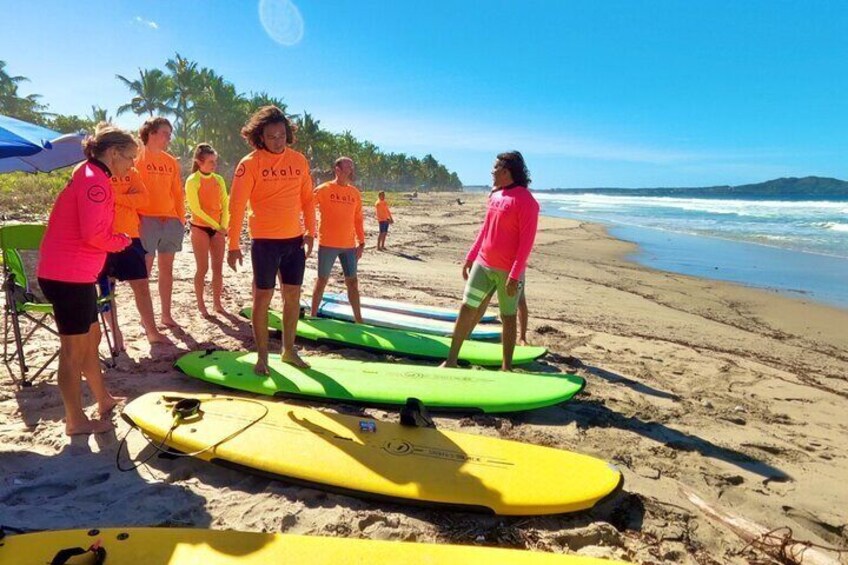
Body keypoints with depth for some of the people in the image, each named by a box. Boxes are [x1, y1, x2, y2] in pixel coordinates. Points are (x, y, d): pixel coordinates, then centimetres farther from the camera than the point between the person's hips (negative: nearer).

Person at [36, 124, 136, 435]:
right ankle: (76, 420, 15)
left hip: (76, 274, 10)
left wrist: (116, 240, 4)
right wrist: (123, 241, -8)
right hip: (68, 277, -10)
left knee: (90, 339, 19)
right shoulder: (94, 180, -16)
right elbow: (93, 234, -25)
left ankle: (104, 400, 33)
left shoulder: (89, 176, 16)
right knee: (74, 348, 1)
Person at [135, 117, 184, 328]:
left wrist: (181, 218, 10)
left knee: (167, 269, 9)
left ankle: (166, 314, 18)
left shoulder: (171, 162, 15)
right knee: (145, 270, -2)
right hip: (146, 220, -5)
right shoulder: (137, 159, -2)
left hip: (170, 221, 6)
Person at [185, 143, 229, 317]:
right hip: (200, 228, -4)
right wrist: (215, 225, -13)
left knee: (218, 267, 6)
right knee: (203, 268, -1)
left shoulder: (219, 180, 7)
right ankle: (201, 305, 10)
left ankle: (217, 303, 16)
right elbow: (196, 208, -12)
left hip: (218, 229, 5)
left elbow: (225, 204, 5)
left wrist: (224, 226, -7)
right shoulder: (192, 181, -8)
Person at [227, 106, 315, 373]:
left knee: (293, 296, 10)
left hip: (295, 240, 4)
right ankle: (262, 356, 14)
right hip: (265, 241, -4)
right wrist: (233, 245, -13)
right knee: (263, 297, 2)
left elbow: (307, 199, 11)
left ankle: (288, 350, 25)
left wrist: (310, 232, 4)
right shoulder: (250, 164, -8)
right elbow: (236, 206, -10)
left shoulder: (299, 160, 5)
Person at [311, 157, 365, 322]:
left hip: (349, 245, 5)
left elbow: (358, 219, 12)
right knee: (322, 280, 5)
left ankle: (359, 320, 15)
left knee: (352, 281, 8)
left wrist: (361, 242, 10)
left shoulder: (355, 192, 8)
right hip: (328, 244, -4)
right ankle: (313, 316, 19)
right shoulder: (324, 189, -6)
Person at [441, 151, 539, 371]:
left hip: (507, 271, -7)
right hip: (482, 264, 7)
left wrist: (514, 275, -20)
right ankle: (451, 361, 12)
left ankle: (506, 367, 19)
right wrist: (470, 257, 16)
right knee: (466, 308, 4)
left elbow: (527, 241, -16)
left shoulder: (526, 201, -12)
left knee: (508, 317, 6)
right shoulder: (495, 195, 10)